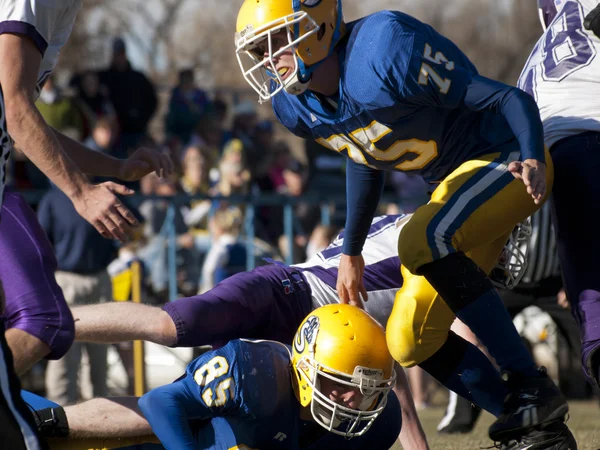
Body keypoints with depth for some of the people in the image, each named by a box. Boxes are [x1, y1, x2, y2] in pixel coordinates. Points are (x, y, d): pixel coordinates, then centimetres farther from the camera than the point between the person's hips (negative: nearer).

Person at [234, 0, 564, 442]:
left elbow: (508, 98, -25)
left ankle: (533, 387, -27)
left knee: (421, 241, -35)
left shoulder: (386, 51, -29)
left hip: (506, 159, -9)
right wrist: (351, 252, 21)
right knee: (411, 342, 4)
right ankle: (541, 429, 13)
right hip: (456, 182, 9)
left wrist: (532, 160, -42)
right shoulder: (295, 103, -2)